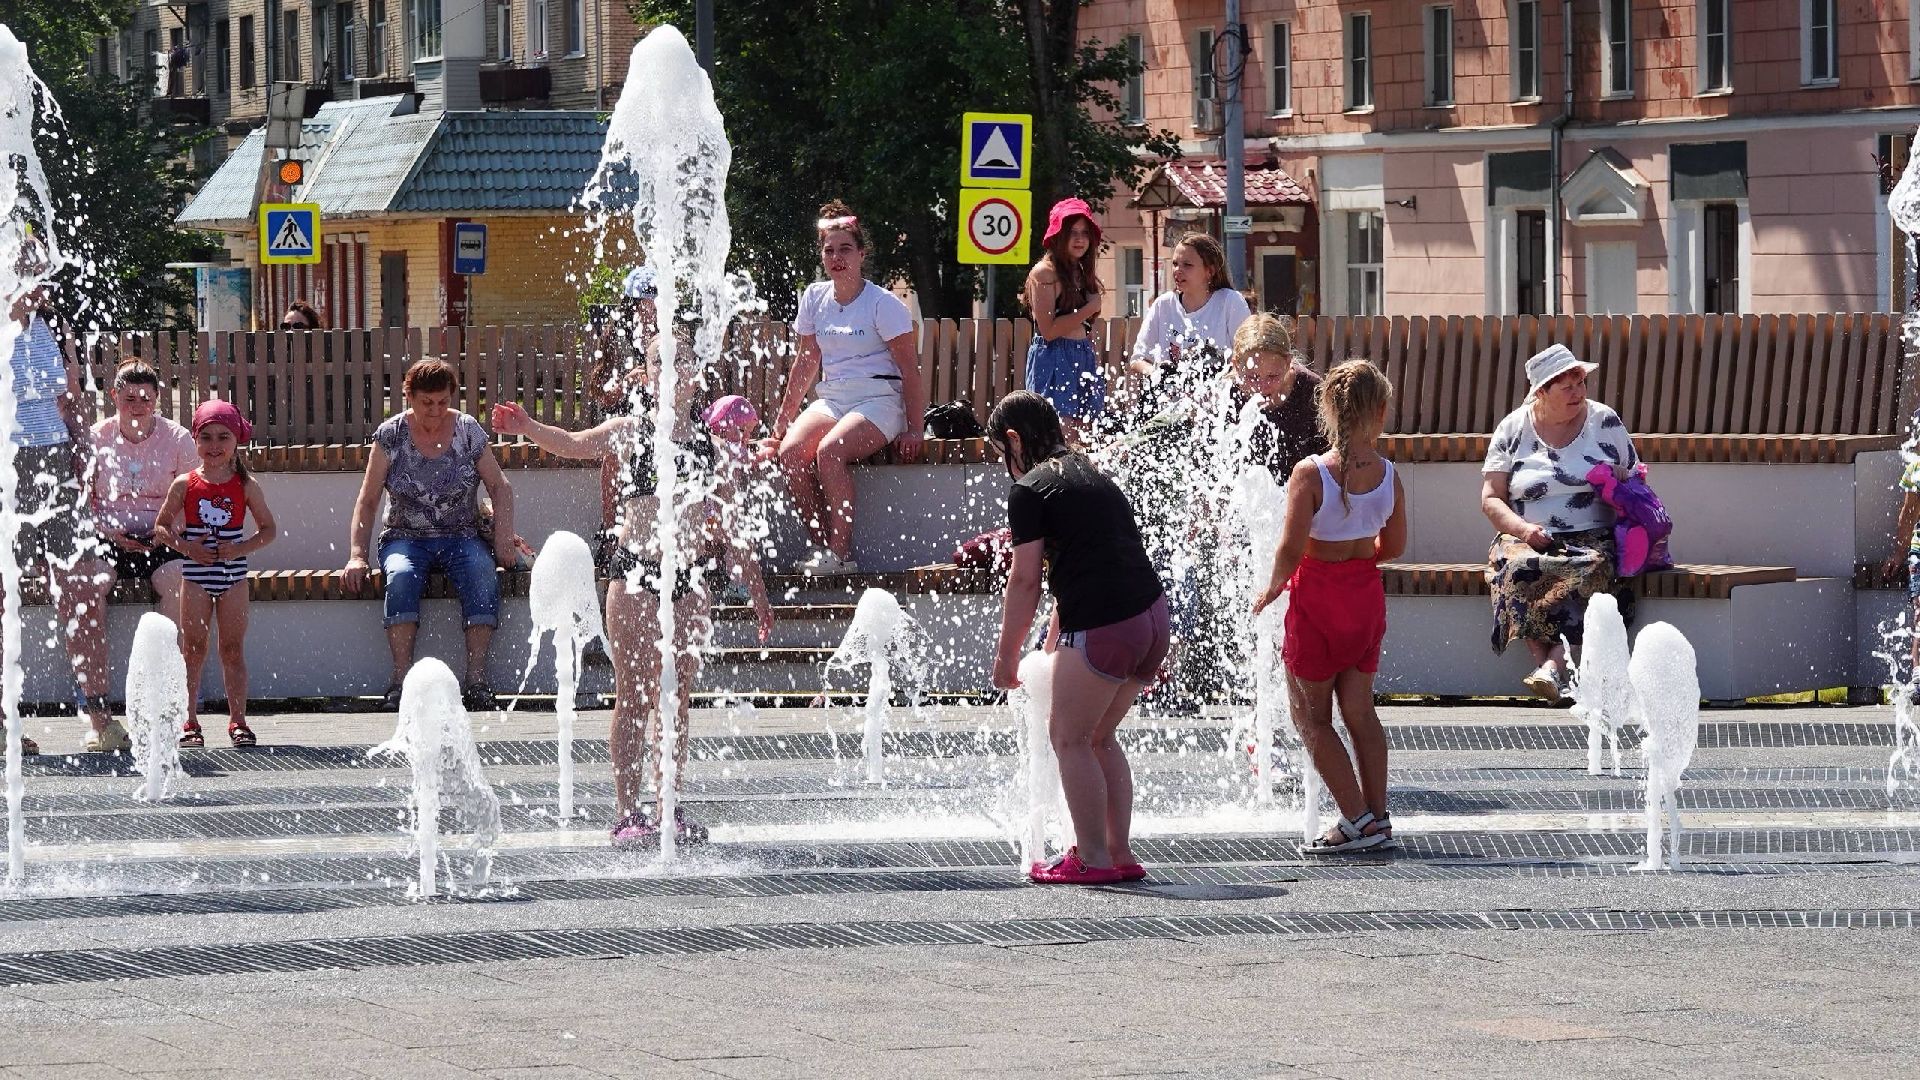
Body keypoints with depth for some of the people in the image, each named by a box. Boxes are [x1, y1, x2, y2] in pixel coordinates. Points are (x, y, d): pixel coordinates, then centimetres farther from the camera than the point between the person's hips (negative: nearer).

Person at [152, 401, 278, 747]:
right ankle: (190, 721, 6)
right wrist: (185, 546, -13)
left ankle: (237, 719, 8)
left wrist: (240, 548, -12)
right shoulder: (185, 485, 0)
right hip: (196, 575, 0)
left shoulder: (246, 486, 1)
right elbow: (161, 526, 4)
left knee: (233, 649, 3)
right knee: (193, 649, 1)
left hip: (233, 574, 0)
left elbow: (268, 529, 4)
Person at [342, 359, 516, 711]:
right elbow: (367, 500, 2)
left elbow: (500, 487, 4)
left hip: (461, 537, 1)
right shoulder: (391, 435, 1)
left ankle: (476, 680, -34)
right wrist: (356, 556, -10)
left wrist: (503, 541, -11)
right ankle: (401, 681, -38)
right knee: (401, 577, -35)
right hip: (406, 537, -1)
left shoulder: (467, 431, 3)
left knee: (483, 576, -33)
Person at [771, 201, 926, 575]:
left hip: (879, 402, -5)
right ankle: (824, 545, -19)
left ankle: (841, 553, -27)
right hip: (831, 400, 5)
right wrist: (782, 418, 19)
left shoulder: (884, 304, -5)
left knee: (829, 452, -33)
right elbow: (807, 362, 21)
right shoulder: (815, 298, 11)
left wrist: (913, 430, -12)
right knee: (790, 454, -24)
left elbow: (910, 371, -6)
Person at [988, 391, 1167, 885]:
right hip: (1153, 618, 8)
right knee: (1098, 736, 20)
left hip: (1102, 628, -8)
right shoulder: (1090, 474, 22)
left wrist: (1006, 657, 3)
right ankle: (1120, 853, 20)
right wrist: (1053, 643, 32)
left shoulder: (1029, 489, -3)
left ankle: (1094, 858, 5)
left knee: (1070, 738, 5)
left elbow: (1025, 580, -5)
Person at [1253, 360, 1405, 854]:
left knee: (1311, 716, 6)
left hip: (1317, 593, -5)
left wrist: (1273, 587, -3)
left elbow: (1291, 548, -21)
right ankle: (1377, 816, 14)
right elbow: (1393, 546, 6)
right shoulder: (1387, 474, -5)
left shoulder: (1311, 473, -18)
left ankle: (1356, 819, 1)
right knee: (1359, 710, 15)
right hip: (1366, 593, 5)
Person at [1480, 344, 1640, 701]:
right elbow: (1491, 500, 6)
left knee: (1592, 569, -36)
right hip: (1529, 541, 0)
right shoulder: (1514, 429, 8)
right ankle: (1546, 664, -39)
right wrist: (1523, 529, -14)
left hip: (1591, 539, 0)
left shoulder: (1604, 422, 8)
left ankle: (1552, 665, -44)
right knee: (1518, 568, -35)